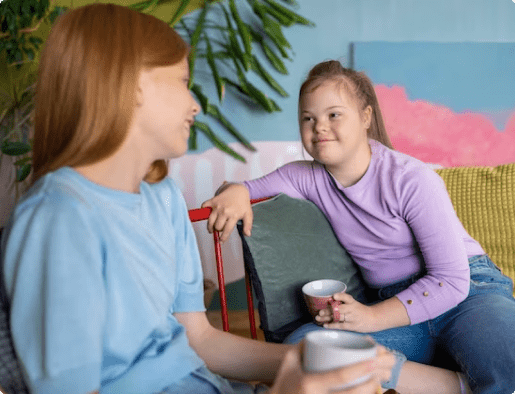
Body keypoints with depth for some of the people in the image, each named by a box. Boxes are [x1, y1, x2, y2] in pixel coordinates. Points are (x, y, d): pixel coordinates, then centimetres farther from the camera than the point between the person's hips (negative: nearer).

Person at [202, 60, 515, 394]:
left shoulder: (413, 180, -11)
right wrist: (236, 191, -16)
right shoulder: (307, 178, 3)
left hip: (469, 291, -5)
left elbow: (451, 279, -12)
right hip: (398, 309, 5)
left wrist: (373, 317, -18)